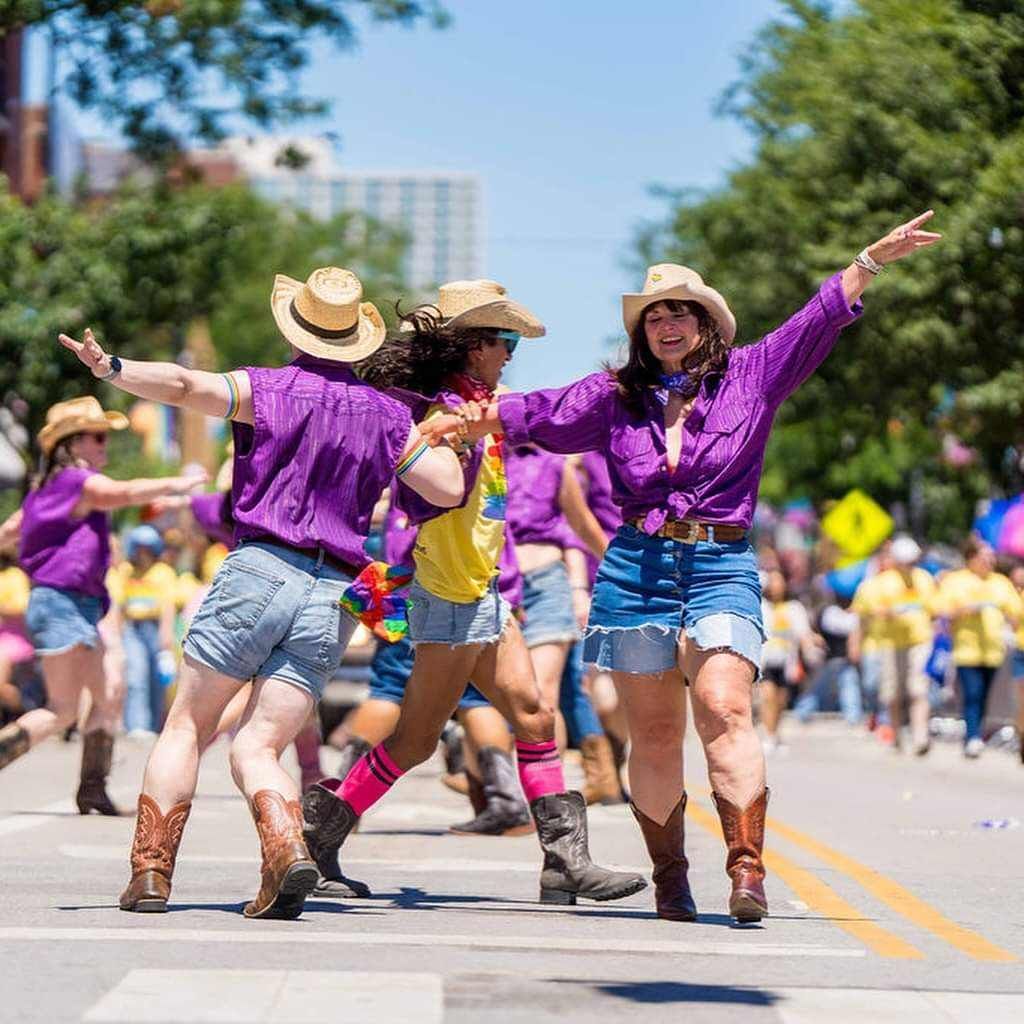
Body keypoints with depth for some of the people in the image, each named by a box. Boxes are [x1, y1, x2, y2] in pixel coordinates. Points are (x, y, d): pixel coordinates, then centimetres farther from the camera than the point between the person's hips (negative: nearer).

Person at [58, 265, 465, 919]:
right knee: (258, 748, 3)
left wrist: (113, 369, -17)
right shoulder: (387, 414, 12)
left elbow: (184, 384, -16)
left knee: (187, 727, 9)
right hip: (333, 598, 3)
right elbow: (450, 489, 12)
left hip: (258, 571, -3)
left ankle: (152, 871, 1)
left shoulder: (267, 389, 3)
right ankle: (288, 848, -25)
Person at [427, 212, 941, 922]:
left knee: (724, 709, -20)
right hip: (636, 570, 2)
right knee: (654, 733, 3)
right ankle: (669, 878, 13)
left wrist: (873, 260, -7)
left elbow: (815, 324, 2)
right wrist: (474, 418, -7)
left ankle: (747, 869, -26)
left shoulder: (750, 378, 8)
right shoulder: (616, 396, 12)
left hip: (722, 569, -2)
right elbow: (543, 412, 9)